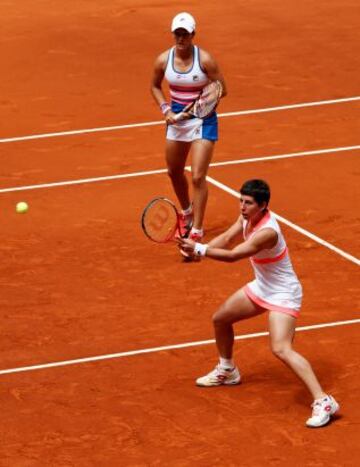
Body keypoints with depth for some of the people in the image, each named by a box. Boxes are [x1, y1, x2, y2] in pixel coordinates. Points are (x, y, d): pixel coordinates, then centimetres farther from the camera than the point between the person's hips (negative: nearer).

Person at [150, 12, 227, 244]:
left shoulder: (205, 59, -18)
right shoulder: (163, 60, -7)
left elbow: (222, 89, -9)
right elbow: (155, 86, 11)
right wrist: (165, 109, -3)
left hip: (203, 119, -5)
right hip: (177, 118, 5)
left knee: (198, 176, -11)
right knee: (174, 172, 19)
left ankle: (197, 231, -3)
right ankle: (187, 212, 47)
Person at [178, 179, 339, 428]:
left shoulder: (267, 232, -33)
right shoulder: (248, 216, -6)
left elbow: (232, 255, -34)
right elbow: (226, 239, -2)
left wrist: (198, 249, -32)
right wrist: (196, 248, -18)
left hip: (283, 294, -10)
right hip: (261, 287, 10)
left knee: (281, 349, -25)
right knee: (220, 319, 22)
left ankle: (323, 402, -26)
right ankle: (227, 371, 48)